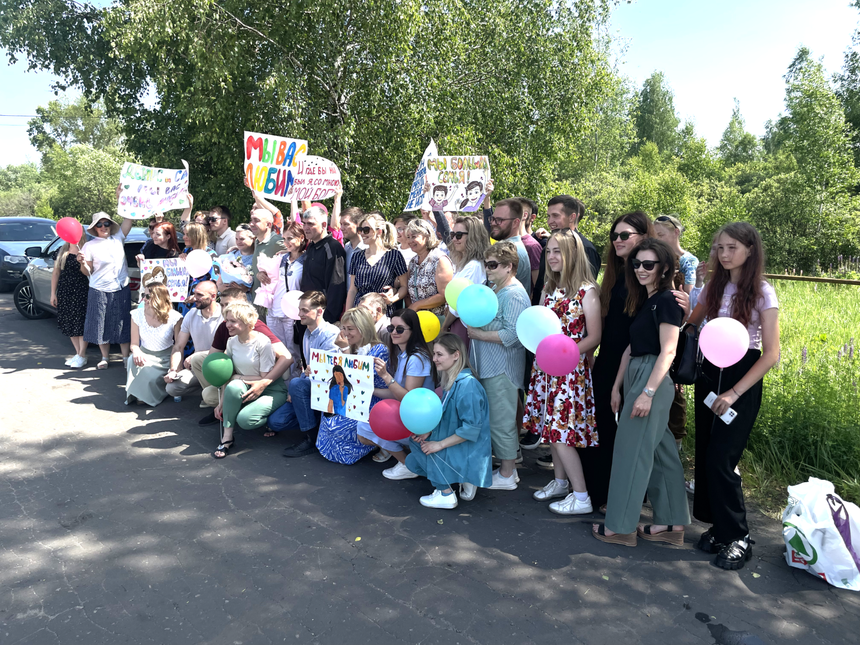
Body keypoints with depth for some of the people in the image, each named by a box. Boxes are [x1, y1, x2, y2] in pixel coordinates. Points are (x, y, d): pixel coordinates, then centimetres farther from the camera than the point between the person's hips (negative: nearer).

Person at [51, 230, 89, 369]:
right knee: (68, 322, 9)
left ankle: (82, 356, 4)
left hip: (81, 292, -5)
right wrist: (53, 293, 8)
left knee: (81, 322, -4)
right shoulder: (63, 250, 10)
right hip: (64, 291, 6)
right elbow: (56, 272, 12)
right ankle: (78, 353, 20)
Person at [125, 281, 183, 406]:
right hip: (145, 355, 3)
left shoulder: (174, 317, -11)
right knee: (134, 361, -32)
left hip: (165, 358, -3)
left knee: (151, 378, -30)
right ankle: (138, 394, -7)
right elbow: (134, 343, 2)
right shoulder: (137, 315, -3)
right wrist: (136, 351, -24)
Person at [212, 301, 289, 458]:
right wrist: (222, 403, -3)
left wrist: (238, 377, -12)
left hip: (272, 391, -5)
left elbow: (266, 379, -16)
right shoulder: (232, 342, 2)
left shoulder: (262, 342, -18)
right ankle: (227, 437, -20)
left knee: (244, 419, -29)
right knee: (233, 386, -30)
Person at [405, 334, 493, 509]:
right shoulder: (449, 381, 6)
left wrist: (440, 444, -21)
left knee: (423, 452, -18)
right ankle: (465, 479, 10)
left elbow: (471, 428, -26)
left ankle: (445, 494, -5)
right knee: (413, 461, 13)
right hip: (454, 444, 10)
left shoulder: (467, 385, -24)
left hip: (469, 452, -10)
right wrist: (429, 431, 0)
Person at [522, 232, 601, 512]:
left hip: (572, 370, -7)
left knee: (561, 430, -7)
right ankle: (560, 482, 29)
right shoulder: (549, 288, 9)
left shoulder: (586, 291, -11)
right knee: (550, 425, 12)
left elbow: (593, 337, -12)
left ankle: (581, 497, 4)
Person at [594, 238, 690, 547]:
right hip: (636, 377, 9)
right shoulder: (643, 300, 16)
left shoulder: (666, 301, -12)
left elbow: (667, 351, -18)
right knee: (660, 452, 13)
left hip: (653, 380, -9)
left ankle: (620, 526, 8)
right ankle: (671, 523, 22)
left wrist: (647, 393, -23)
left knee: (632, 451, -3)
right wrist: (617, 385, 15)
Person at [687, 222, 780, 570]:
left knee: (721, 458, -9)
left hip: (743, 378, -5)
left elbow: (771, 354, -11)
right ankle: (719, 525, 22)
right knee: (705, 454, 6)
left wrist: (735, 392, -17)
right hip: (709, 372, 5)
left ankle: (738, 537, 7)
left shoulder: (762, 292, -9)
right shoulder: (714, 287, 6)